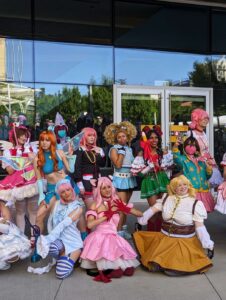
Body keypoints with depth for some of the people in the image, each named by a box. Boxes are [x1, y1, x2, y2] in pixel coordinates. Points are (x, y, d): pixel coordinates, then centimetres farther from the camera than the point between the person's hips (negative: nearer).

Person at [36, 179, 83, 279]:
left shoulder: (78, 208, -5)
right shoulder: (56, 204, 10)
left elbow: (63, 224, -17)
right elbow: (50, 223, 8)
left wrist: (48, 239, -26)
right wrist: (49, 239, -8)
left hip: (73, 241, -3)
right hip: (59, 240, 3)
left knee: (61, 274, -19)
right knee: (51, 247, -34)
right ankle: (65, 257, -2)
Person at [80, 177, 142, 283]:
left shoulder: (117, 203, 6)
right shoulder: (95, 205, 1)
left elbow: (140, 214, 3)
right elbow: (89, 224, -14)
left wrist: (125, 209, -14)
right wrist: (106, 216, -13)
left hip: (113, 237, 2)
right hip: (99, 237, -1)